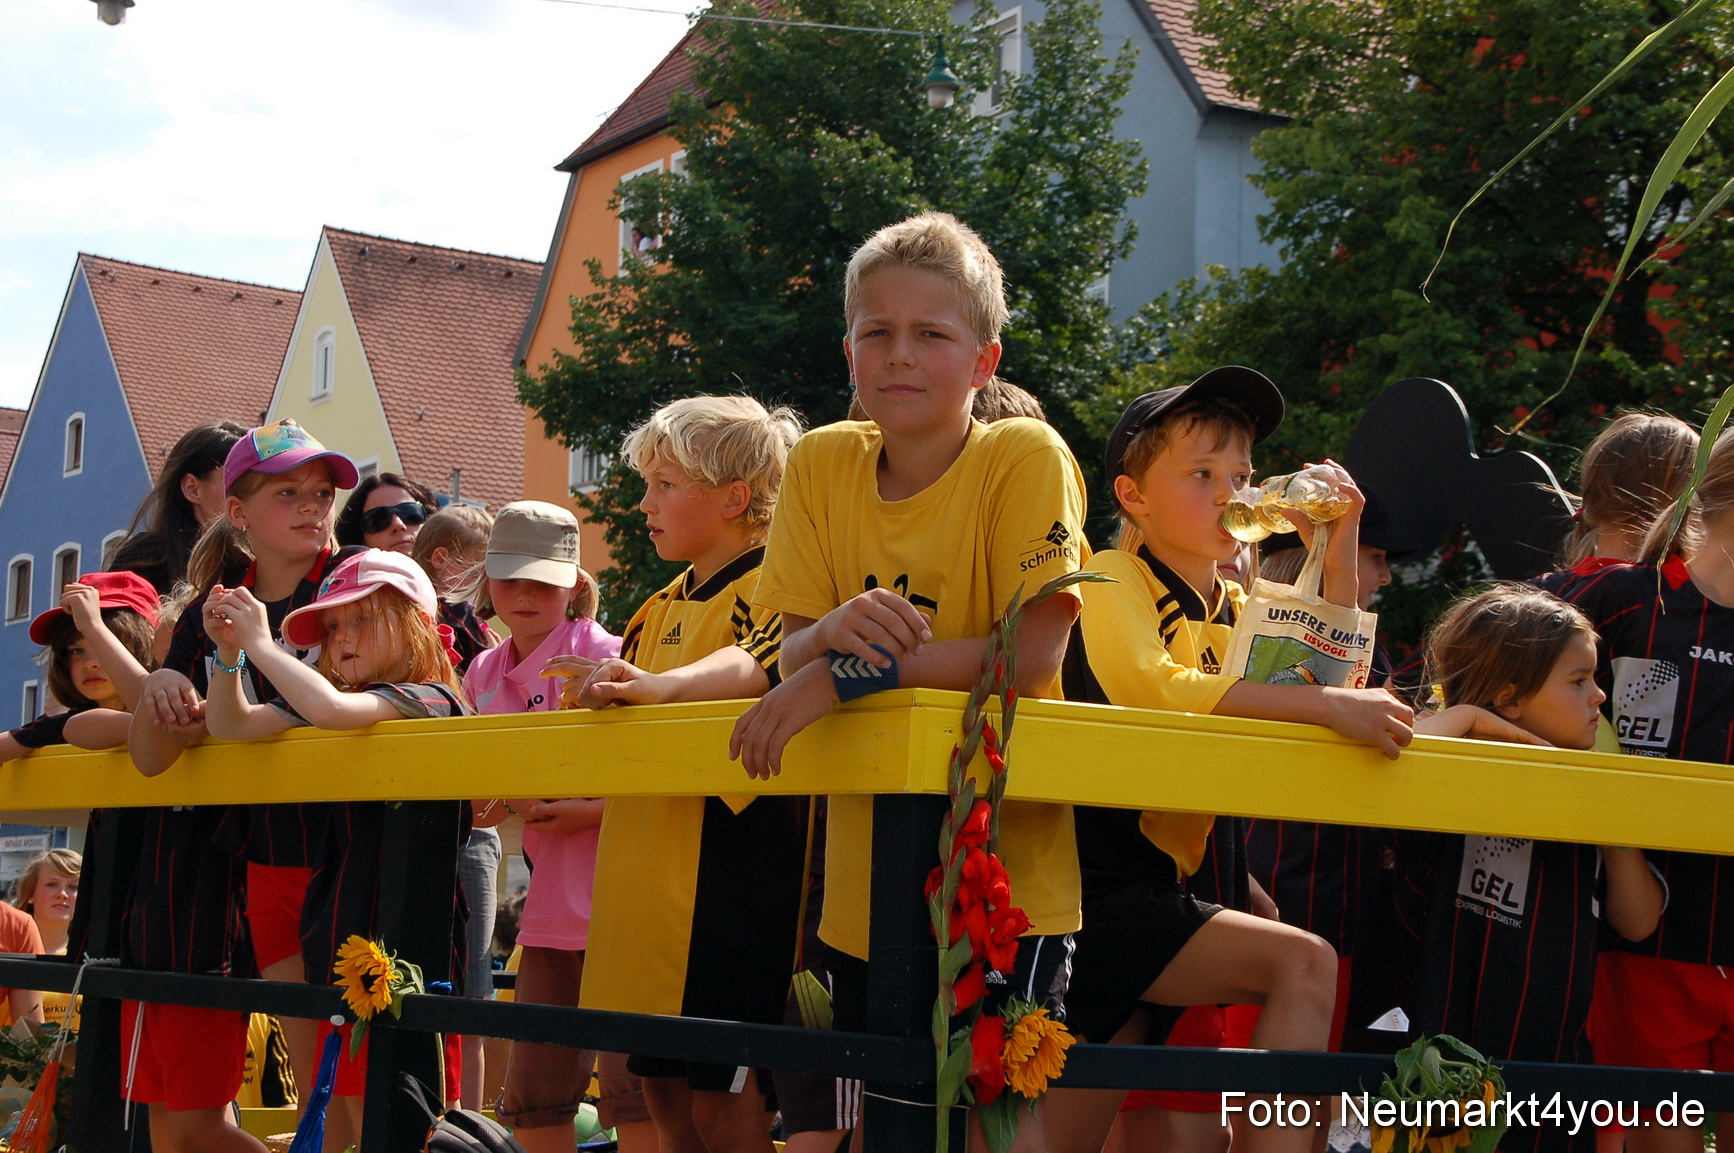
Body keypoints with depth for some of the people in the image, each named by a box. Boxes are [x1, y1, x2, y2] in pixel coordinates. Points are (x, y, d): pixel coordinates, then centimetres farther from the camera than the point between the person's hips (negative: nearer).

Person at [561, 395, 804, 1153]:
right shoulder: (662, 608, 18)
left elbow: (759, 664, -31)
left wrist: (663, 685, -47)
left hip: (729, 872, -9)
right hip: (650, 884, 9)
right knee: (663, 1089, 12)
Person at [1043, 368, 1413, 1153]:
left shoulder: (1239, 610, 17)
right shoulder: (1113, 580, -7)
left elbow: (1334, 673, 15)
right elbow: (1152, 687, -25)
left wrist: (1340, 557, 4)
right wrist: (1327, 706, -32)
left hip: (1152, 895, 8)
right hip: (1097, 888, -8)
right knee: (1301, 963, -21)